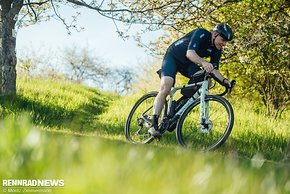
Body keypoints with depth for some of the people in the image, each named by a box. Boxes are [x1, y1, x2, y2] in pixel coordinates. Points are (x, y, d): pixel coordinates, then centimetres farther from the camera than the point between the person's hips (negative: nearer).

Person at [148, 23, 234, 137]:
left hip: (188, 64, 7)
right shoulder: (201, 34, -27)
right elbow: (190, 53, -40)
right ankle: (154, 125, -24)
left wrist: (223, 80, -28)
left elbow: (214, 70, -8)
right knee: (165, 88, -25)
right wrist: (203, 63, -58)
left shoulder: (217, 50, -7)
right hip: (173, 57, -7)